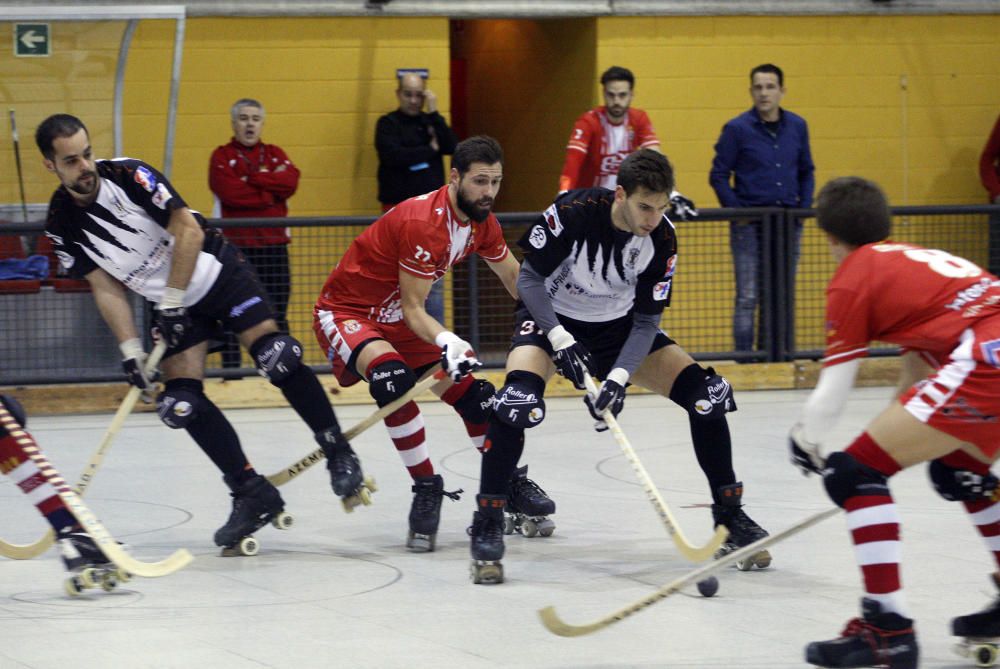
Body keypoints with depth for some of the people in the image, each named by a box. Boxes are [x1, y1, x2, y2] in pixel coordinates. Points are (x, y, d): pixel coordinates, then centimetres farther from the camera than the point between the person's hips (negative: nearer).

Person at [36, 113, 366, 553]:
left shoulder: (127, 176, -19)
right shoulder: (62, 225, -7)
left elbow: (188, 229, -19)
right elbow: (106, 288, -1)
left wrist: (172, 300, -19)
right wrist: (130, 349, -9)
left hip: (217, 271, -4)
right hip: (170, 303, 4)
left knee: (276, 357, -18)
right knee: (181, 401, -9)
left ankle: (337, 451, -3)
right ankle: (252, 494, -1)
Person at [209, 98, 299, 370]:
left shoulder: (275, 154, 14)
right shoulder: (222, 156, 2)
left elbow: (290, 182, -5)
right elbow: (231, 193, -15)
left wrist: (255, 177, -10)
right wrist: (272, 192, -7)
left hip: (273, 244, 3)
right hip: (235, 244, -3)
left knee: (277, 313, 7)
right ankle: (230, 369, 3)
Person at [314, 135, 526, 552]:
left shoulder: (482, 224, -2)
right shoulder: (423, 221, -29)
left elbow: (515, 279, 15)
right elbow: (412, 308, -28)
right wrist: (446, 342, -44)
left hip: (397, 321, 8)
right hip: (345, 312, -8)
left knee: (475, 395, 3)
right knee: (392, 378, -36)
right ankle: (426, 490, -25)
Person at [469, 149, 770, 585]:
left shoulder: (662, 239, -18)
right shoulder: (573, 213, -29)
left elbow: (646, 320, -12)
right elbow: (529, 277, -18)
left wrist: (619, 376, -26)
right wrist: (560, 339, -28)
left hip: (618, 327, 4)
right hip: (552, 317, -4)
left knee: (707, 393, -9)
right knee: (519, 399, -33)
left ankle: (729, 516, 7)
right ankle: (487, 523, -18)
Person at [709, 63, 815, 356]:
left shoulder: (797, 126, 7)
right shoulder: (737, 129, -5)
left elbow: (807, 172, 17)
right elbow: (718, 176, -2)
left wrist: (804, 208, 4)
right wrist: (736, 211, -10)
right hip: (749, 226, -4)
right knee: (748, 297, -5)